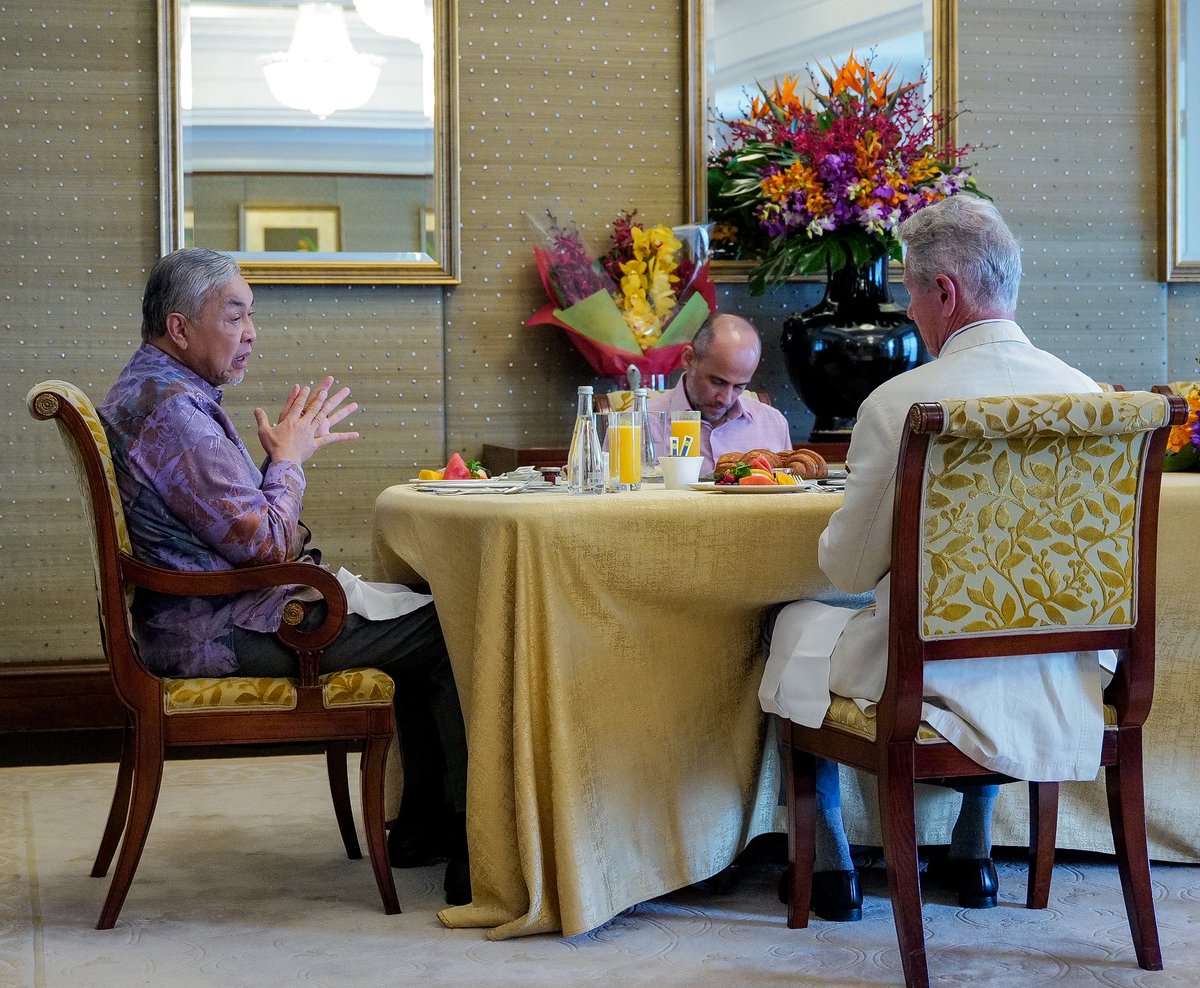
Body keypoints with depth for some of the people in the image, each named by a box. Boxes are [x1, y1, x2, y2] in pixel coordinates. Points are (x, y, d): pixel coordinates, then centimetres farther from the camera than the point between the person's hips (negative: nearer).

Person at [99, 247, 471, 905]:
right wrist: (289, 459, -5)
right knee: (454, 632, -12)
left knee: (419, 610, 16)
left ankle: (423, 823, 17)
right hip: (222, 635, -11)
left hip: (216, 612, 11)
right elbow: (266, 543, -21)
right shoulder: (170, 408, -20)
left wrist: (289, 449, 11)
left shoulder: (150, 392, 16)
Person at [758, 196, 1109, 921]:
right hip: (1060, 681, 5)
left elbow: (849, 568, -9)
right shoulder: (1087, 394, -5)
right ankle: (972, 856, 44)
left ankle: (831, 867, 31)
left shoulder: (898, 403, -19)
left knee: (794, 622, 24)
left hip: (932, 673, -5)